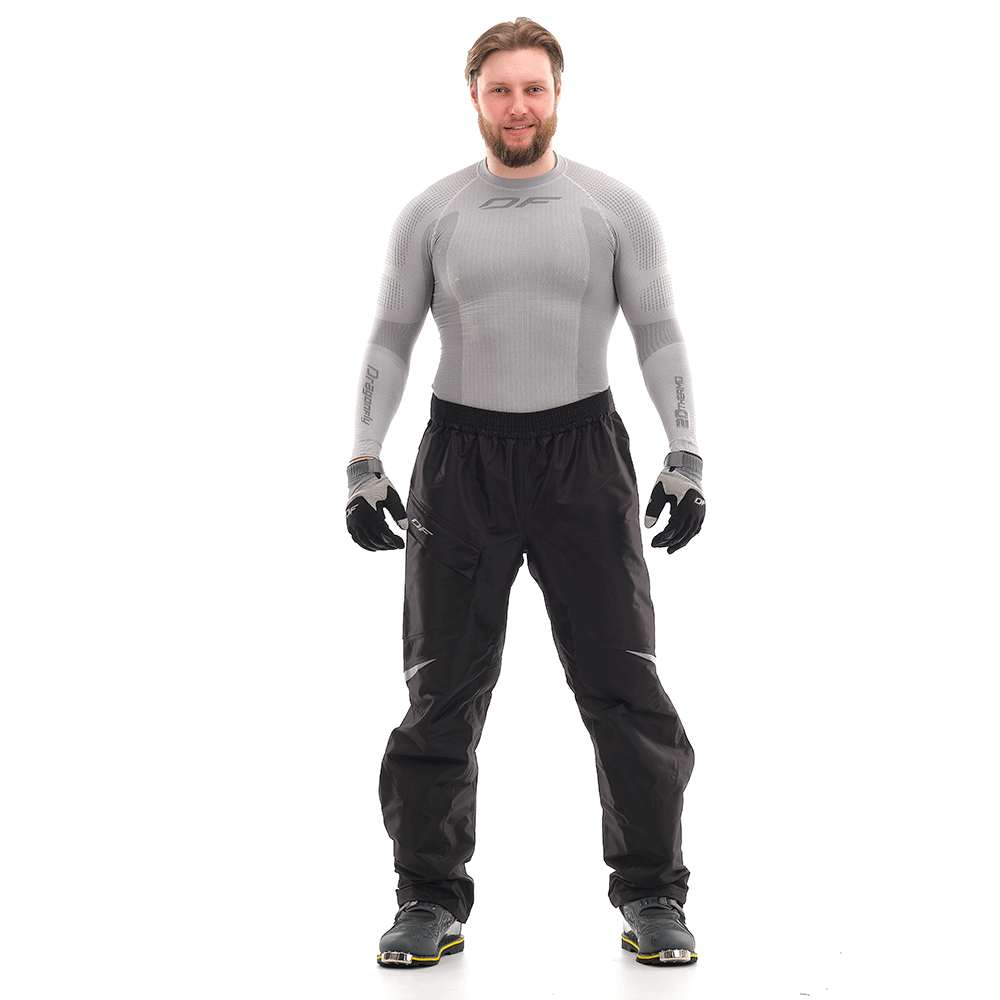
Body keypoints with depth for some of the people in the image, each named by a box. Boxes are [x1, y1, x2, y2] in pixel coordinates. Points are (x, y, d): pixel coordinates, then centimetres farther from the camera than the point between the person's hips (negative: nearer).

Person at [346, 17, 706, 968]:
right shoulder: (430, 213, 3)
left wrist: (685, 457, -7)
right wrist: (364, 467, -2)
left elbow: (659, 334, 2)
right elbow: (389, 342, 6)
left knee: (622, 684, 0)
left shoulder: (615, 208, 2)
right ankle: (431, 901, 14)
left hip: (583, 457, 0)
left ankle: (651, 896, 12)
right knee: (442, 693, 2)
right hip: (462, 461, 1)